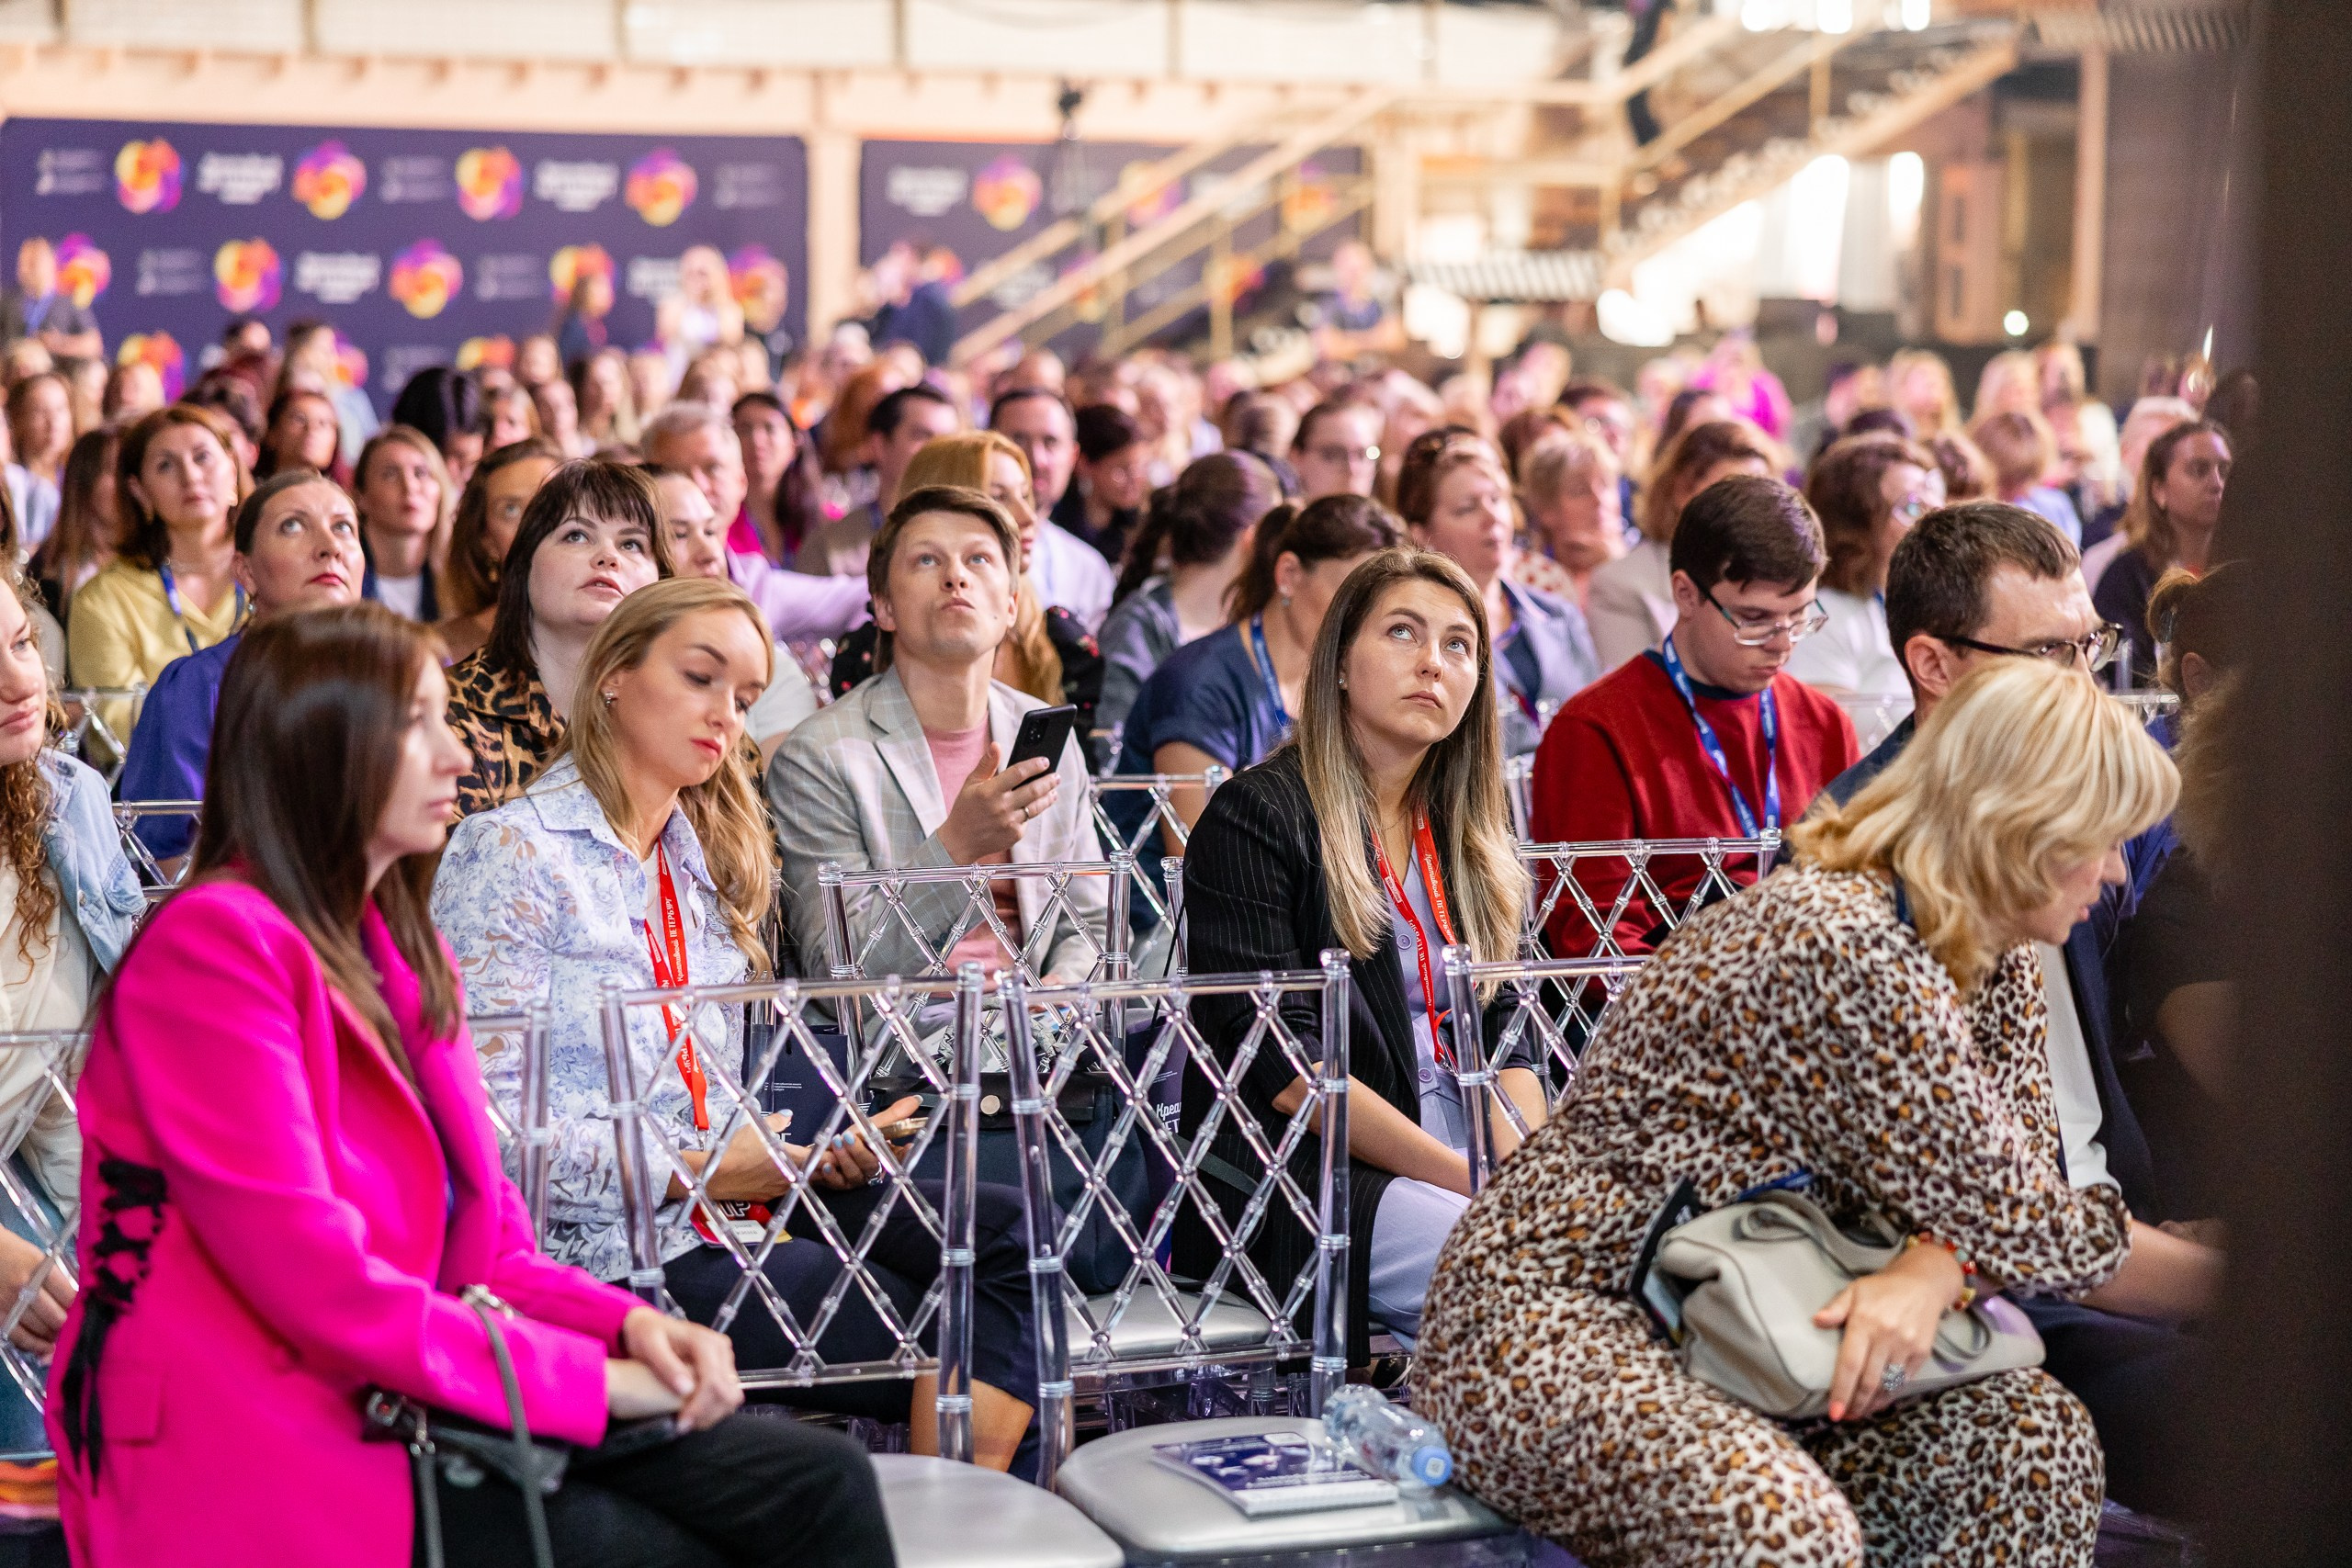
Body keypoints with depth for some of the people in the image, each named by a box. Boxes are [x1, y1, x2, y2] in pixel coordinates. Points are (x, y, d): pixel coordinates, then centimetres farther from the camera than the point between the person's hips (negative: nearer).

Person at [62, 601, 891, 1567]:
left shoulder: (401, 949, 16)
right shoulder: (215, 945, -12)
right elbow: (311, 1275, -20)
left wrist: (624, 1324, -5)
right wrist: (581, 1376, -17)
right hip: (264, 1443, -8)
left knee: (820, 1485, -6)